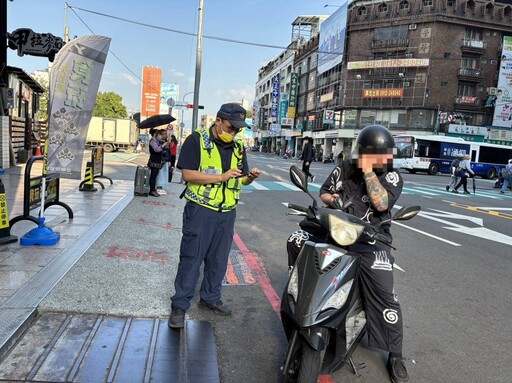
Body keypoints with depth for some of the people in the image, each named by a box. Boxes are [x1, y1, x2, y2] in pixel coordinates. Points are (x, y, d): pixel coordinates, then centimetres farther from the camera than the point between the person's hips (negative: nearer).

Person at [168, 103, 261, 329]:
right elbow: (187, 174, -15)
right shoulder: (196, 140, -7)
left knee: (219, 259, 15)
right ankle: (180, 305, 14)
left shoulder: (238, 147, 10)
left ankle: (210, 297, 32)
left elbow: (241, 180, 16)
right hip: (200, 210, -5)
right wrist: (222, 176, -20)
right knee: (191, 259, 1)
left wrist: (250, 177, -8)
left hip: (227, 212, 6)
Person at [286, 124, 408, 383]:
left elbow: (381, 203, -24)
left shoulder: (392, 176, -6)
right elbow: (323, 192, 16)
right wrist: (331, 199, -8)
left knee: (384, 295, -12)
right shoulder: (343, 169, 4)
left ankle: (395, 355, 5)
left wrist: (368, 170, -21)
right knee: (296, 241, -7)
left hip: (371, 239, -4)